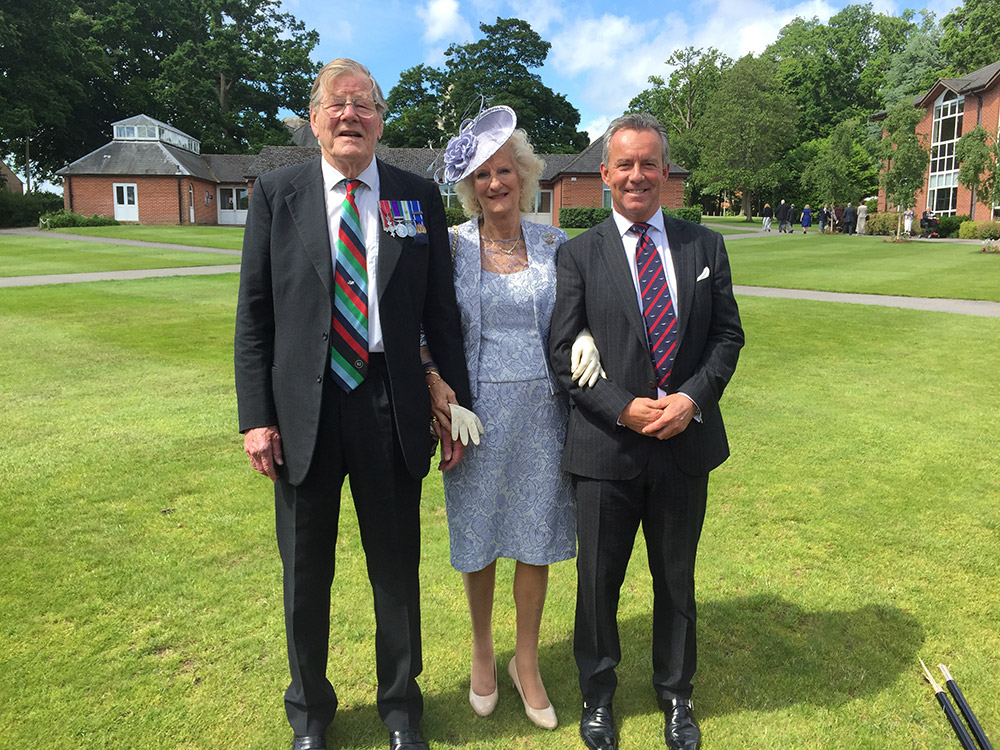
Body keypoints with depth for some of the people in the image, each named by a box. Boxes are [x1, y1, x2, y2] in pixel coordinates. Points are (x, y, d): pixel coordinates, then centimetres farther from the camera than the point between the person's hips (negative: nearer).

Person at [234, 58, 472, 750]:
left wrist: (457, 406, 2)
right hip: (302, 411, 0)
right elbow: (254, 315, 1)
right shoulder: (277, 194, 3)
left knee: (397, 566, 13)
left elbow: (442, 310, 5)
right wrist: (256, 416, -5)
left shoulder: (419, 197, 4)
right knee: (305, 570, 15)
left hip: (391, 409, 0)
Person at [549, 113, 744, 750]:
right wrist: (623, 408, -16)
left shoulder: (705, 245, 6)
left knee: (677, 579, 18)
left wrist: (693, 397, -11)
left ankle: (676, 695, 41)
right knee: (599, 582, 12)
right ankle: (598, 696, 37)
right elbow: (563, 352, -5)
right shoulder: (580, 254, -1)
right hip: (606, 447, -1)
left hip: (687, 443, 2)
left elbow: (728, 335, 5)